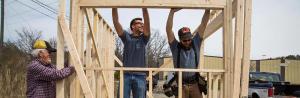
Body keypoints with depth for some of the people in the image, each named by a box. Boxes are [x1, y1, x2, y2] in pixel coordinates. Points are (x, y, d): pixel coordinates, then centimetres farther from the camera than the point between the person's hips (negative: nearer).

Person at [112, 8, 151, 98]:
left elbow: (147, 22, -5)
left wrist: (144, 7, -16)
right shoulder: (126, 37, 9)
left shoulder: (143, 39, 9)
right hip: (126, 75, -1)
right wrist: (114, 7, -11)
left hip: (140, 76, 1)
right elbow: (115, 22, -1)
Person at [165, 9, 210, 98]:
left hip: (195, 84, 2)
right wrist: (172, 12, -18)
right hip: (181, 85, -2)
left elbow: (203, 25, 0)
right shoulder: (176, 47, -2)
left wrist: (207, 10, -9)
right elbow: (168, 29, -12)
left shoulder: (195, 44, 4)